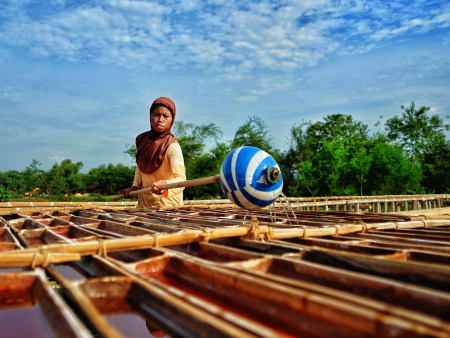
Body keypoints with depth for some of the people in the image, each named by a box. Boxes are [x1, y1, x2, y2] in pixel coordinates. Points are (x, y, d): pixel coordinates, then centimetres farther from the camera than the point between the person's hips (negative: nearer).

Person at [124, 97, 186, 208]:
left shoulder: (172, 146, -20)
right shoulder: (142, 140, 0)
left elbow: (181, 179, -33)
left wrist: (165, 185, -52)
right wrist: (136, 186, 4)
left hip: (167, 205, -5)